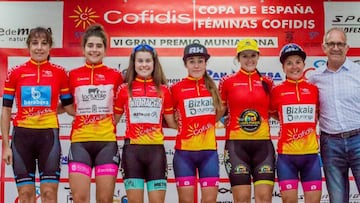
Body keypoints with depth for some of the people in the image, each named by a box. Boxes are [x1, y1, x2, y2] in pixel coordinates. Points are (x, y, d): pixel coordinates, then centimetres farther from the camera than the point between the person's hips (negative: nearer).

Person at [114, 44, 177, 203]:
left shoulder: (164, 90, 6)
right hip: (132, 149, -1)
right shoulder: (124, 89, 3)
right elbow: (113, 120, 10)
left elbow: (172, 123, 12)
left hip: (156, 149, 1)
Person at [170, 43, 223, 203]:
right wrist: (181, 123, -5)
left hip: (209, 151, 2)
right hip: (184, 151, -2)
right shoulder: (177, 88, -1)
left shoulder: (213, 87, 7)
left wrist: (206, 125, 6)